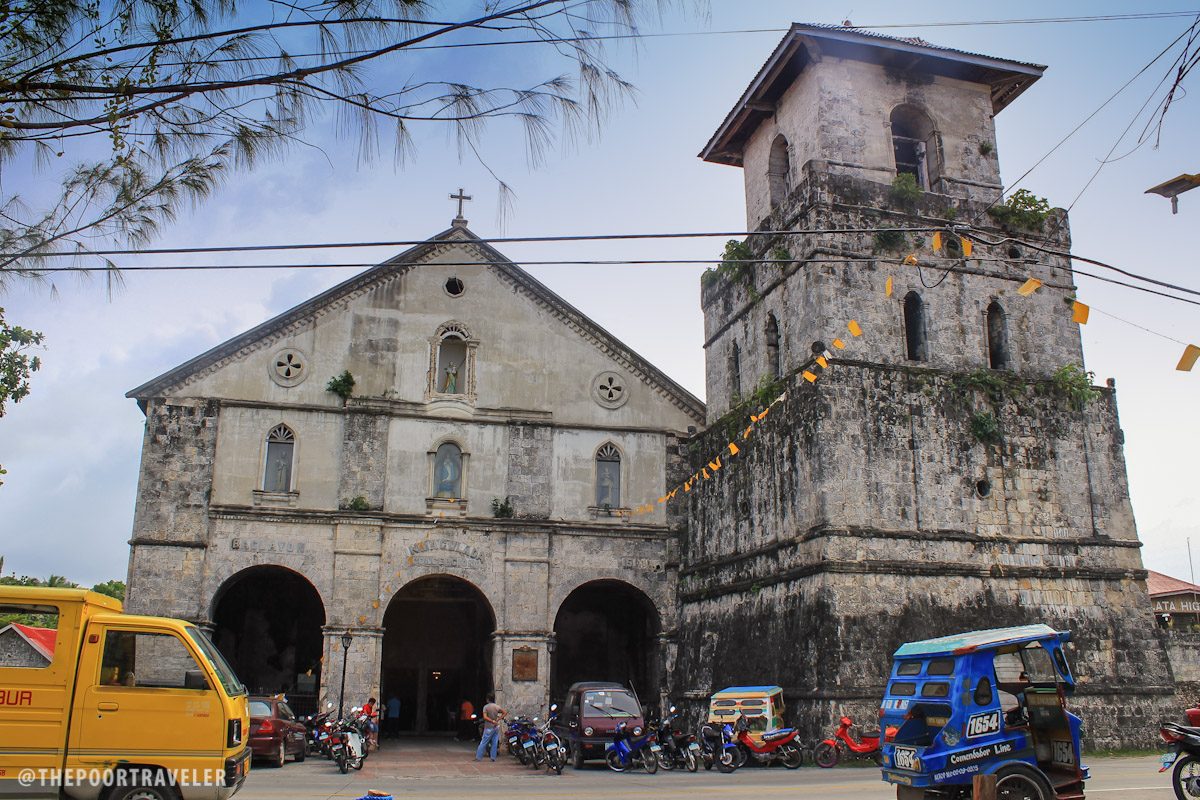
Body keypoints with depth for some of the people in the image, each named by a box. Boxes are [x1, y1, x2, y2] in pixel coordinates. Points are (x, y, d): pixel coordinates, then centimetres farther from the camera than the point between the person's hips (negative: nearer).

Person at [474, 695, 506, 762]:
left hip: (489, 728, -4)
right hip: (496, 727, 4)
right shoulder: (497, 707, 1)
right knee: (494, 743, 8)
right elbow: (505, 713, 6)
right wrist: (498, 719, 2)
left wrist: (492, 721, -17)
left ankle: (478, 757, 4)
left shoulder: (486, 707, -10)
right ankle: (493, 757, 9)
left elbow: (485, 717, -20)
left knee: (483, 743, 2)